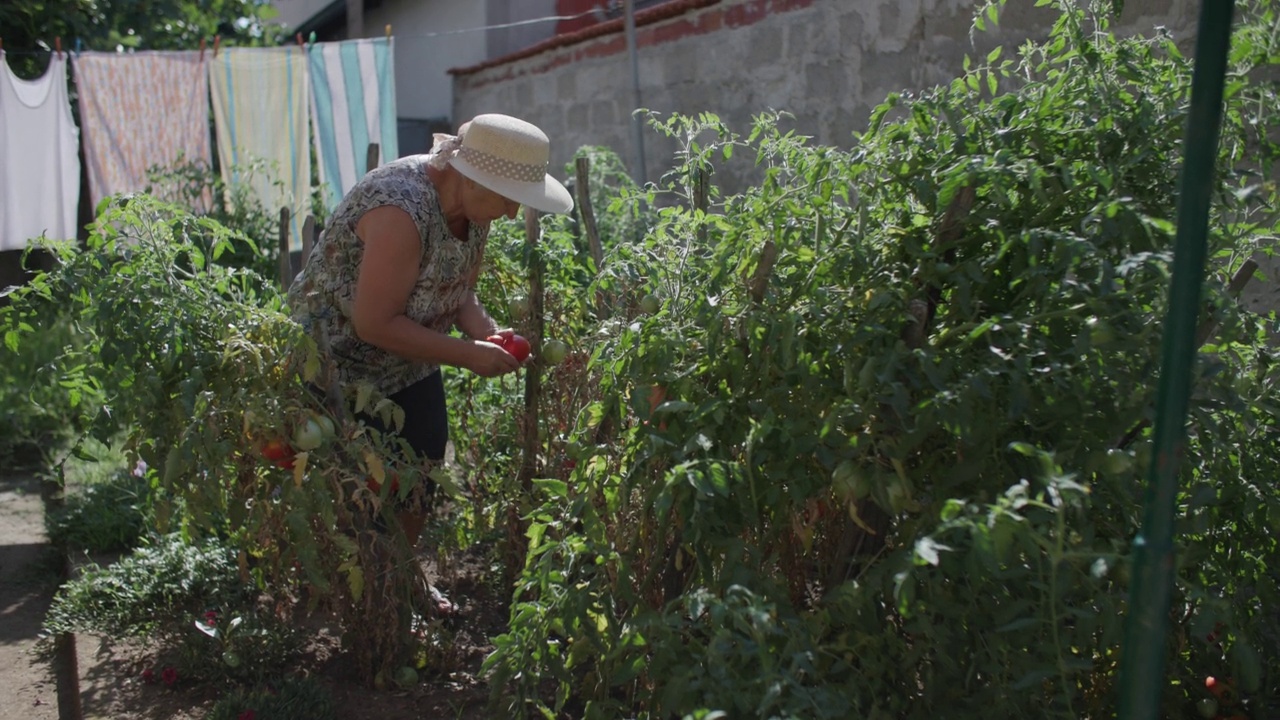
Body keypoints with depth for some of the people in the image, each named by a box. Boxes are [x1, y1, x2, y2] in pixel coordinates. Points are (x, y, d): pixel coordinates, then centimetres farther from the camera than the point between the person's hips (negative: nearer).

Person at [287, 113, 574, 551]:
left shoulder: (473, 204, -6)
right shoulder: (400, 209, -32)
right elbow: (375, 324, -30)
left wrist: (489, 334, -13)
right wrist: (470, 354, -26)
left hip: (408, 365, 8)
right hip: (339, 366, -8)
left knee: (417, 496, 13)